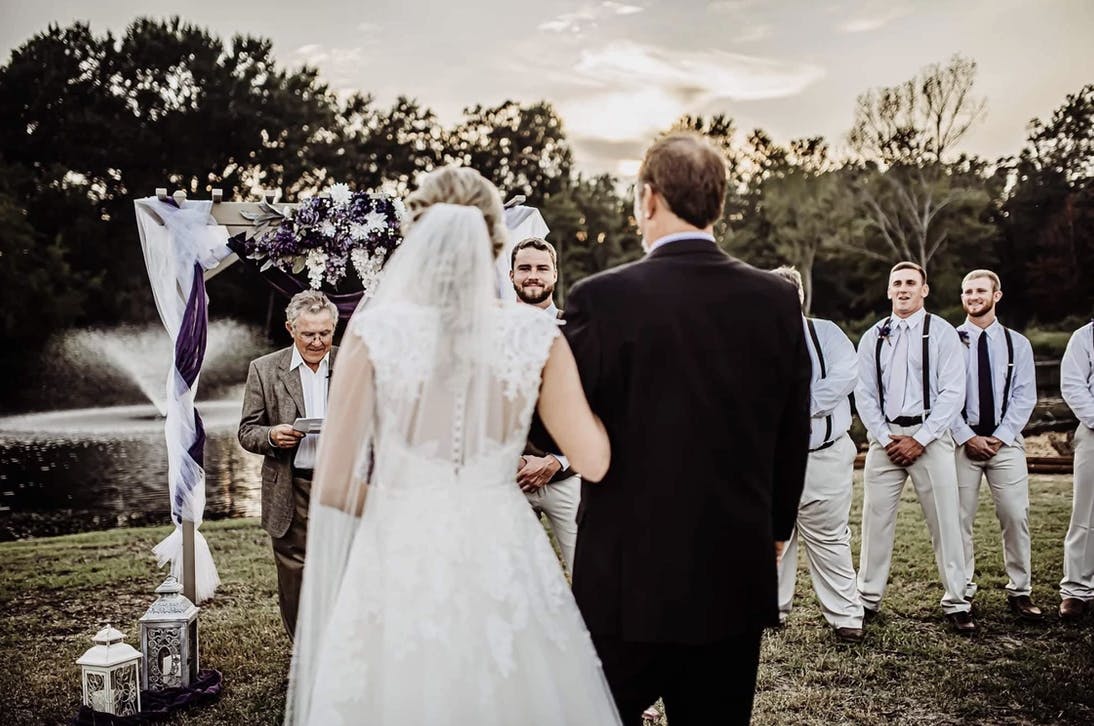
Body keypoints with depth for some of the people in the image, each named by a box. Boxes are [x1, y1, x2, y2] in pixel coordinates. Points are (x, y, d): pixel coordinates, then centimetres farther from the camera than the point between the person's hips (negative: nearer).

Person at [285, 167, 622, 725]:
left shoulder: (374, 331, -10)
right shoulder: (535, 335, -7)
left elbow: (334, 484, -8)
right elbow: (593, 461, -2)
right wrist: (563, 368, 12)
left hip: (399, 561, -1)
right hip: (502, 560, 1)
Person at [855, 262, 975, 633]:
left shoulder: (942, 333, 1)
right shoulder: (873, 337, 10)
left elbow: (952, 393, -5)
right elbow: (864, 393, 7)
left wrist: (919, 440, -11)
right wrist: (885, 438, -5)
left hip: (929, 437, -2)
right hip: (885, 438, 3)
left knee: (945, 522, 0)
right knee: (876, 519, 4)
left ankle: (956, 603, 10)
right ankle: (868, 599, 14)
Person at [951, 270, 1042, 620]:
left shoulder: (1017, 343, 8)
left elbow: (1024, 396, 3)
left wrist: (1001, 437, -8)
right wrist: (967, 437, -9)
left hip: (1005, 442, 1)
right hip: (962, 440, -1)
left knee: (1016, 516, -1)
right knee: (959, 518, 0)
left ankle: (1020, 591, 10)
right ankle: (962, 591, 9)